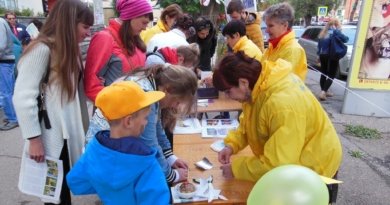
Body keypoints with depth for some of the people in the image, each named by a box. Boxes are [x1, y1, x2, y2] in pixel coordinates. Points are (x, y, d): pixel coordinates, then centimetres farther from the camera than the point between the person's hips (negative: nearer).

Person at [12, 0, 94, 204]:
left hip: (68, 135, 7)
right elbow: (23, 98, -19)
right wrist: (34, 139, -16)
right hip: (50, 139, -7)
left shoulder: (69, 49, 12)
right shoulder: (42, 49, -15)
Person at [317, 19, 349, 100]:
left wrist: (319, 54, 16)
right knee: (331, 75, -3)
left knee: (324, 73, 15)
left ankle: (324, 91, 23)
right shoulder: (335, 31, -7)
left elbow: (319, 44, 13)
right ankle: (323, 92, -16)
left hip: (323, 55, 7)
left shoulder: (324, 32, 14)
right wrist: (347, 37, 8)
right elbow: (345, 39, -13)